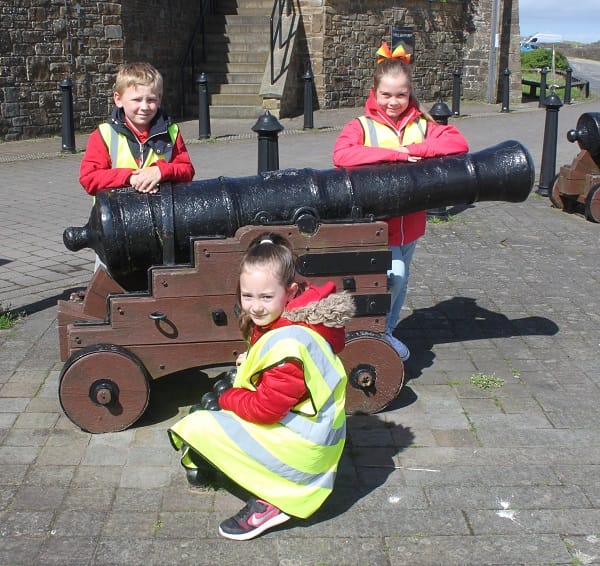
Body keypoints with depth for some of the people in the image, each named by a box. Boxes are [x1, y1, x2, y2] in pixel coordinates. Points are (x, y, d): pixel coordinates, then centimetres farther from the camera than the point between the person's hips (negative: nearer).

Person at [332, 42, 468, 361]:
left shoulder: (421, 126, 5)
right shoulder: (362, 126, -6)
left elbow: (458, 143, -8)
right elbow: (341, 154, -26)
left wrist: (414, 150, -20)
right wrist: (394, 154, -25)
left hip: (410, 225, 5)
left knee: (399, 284, 17)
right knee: (393, 275, -22)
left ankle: (386, 331, 39)